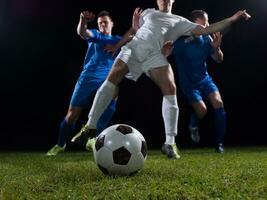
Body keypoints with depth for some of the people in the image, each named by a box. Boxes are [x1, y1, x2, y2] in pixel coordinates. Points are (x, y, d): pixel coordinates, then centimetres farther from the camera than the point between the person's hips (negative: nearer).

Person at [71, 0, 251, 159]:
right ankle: (90, 126, -13)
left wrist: (233, 18, 14)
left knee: (170, 89, -22)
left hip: (154, 54, -1)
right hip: (134, 46, 2)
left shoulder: (179, 21, 24)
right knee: (111, 79, -18)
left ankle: (170, 143, -18)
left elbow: (205, 30, 17)